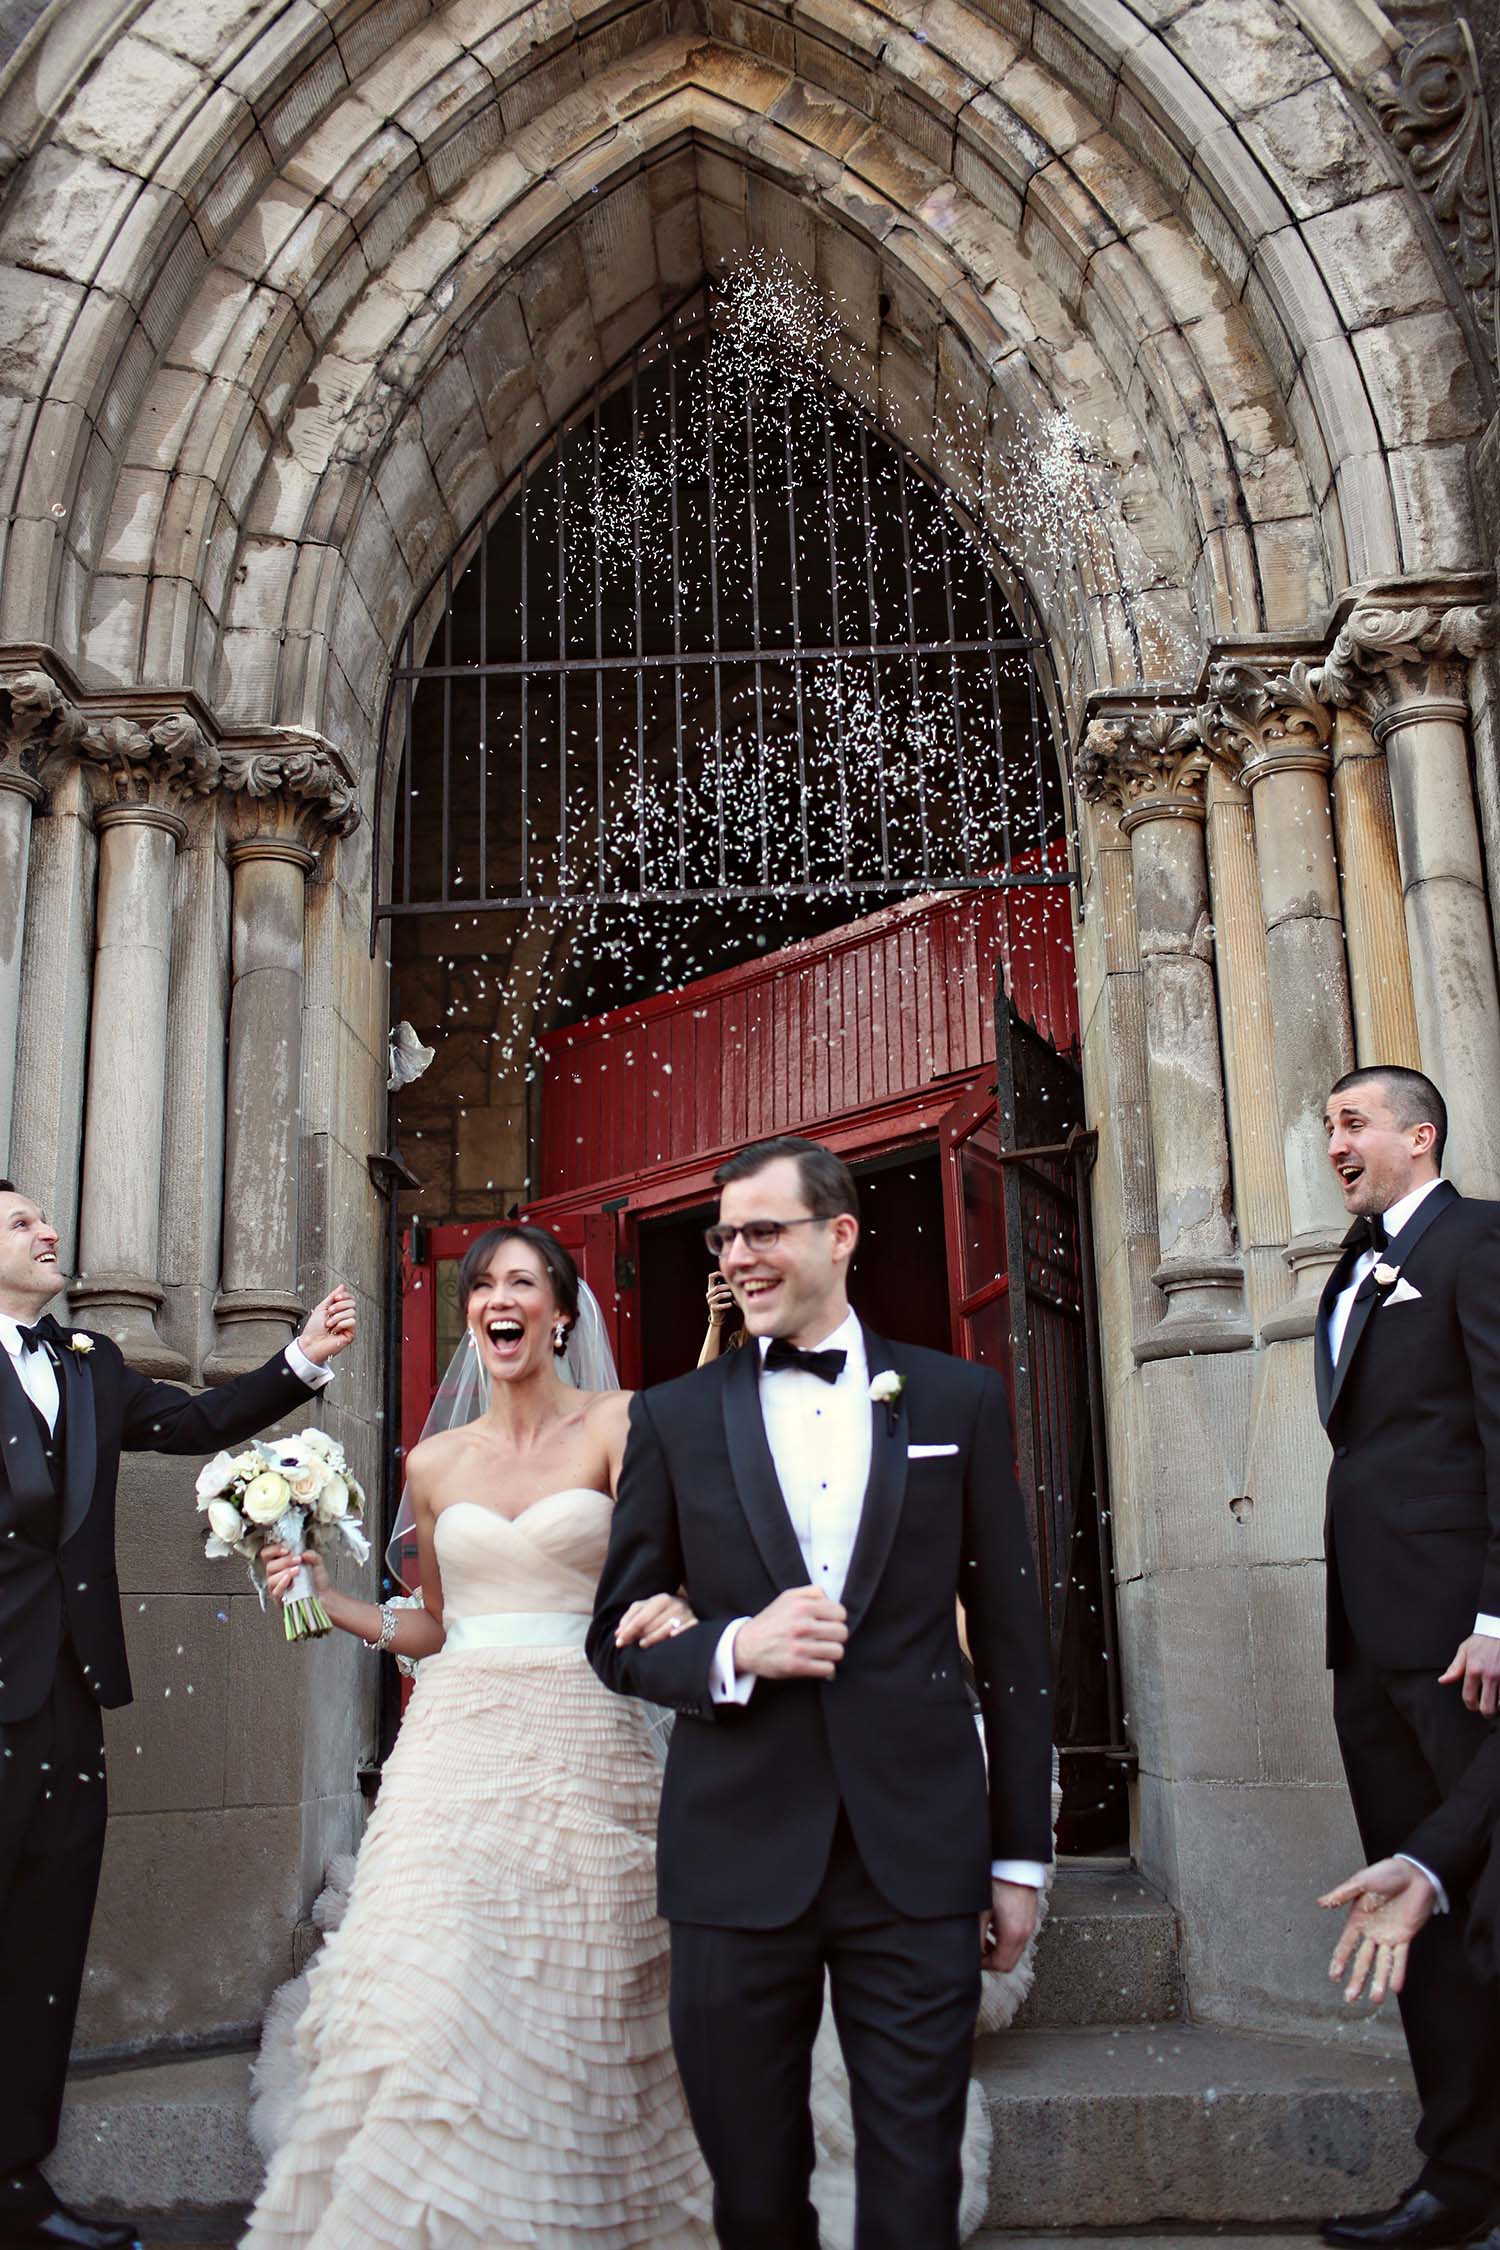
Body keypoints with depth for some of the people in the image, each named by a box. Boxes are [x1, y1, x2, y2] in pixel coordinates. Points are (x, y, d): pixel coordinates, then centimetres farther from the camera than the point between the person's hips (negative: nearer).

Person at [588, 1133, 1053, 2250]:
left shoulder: (960, 1400, 4)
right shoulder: (674, 1418, 5)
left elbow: (1012, 1635, 7)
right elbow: (618, 1637, 7)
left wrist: (1021, 1853, 6)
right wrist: (734, 1649, -14)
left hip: (919, 1860, -1)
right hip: (739, 1859, 1)